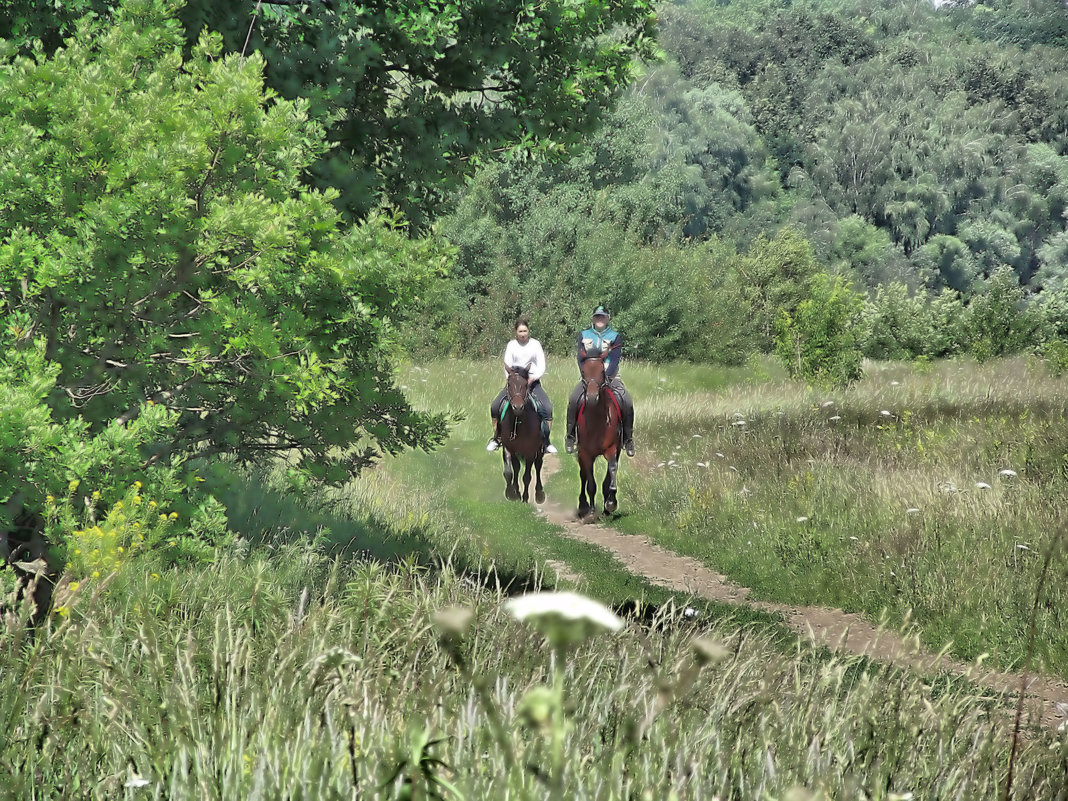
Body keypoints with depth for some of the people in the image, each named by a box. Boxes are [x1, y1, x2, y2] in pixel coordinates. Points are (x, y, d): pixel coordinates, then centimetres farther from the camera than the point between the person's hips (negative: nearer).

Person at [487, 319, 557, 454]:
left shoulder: (535, 344, 2)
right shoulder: (512, 345, 4)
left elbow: (542, 366, -3)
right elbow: (507, 365, -1)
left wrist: (533, 378, -19)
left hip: (532, 382, -1)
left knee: (547, 408, -21)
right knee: (494, 406, -12)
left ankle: (546, 443, -12)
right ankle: (496, 439, 5)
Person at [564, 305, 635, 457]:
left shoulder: (616, 336, 2)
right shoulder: (583, 335, 8)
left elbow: (615, 359, -8)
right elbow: (581, 358, 1)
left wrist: (605, 376, -21)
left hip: (610, 376, -1)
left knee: (627, 403, -21)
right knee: (573, 400, -24)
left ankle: (628, 440, -8)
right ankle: (570, 436, -13)